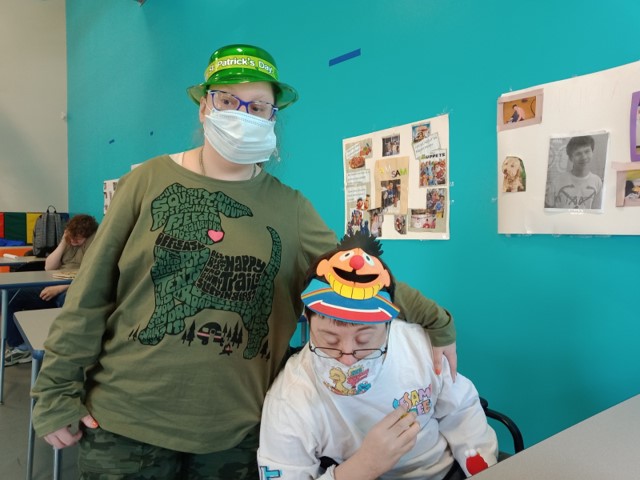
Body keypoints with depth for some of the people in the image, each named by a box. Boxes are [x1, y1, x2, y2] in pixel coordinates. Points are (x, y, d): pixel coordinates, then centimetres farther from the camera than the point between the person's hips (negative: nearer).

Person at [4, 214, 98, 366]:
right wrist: (63, 243, 1)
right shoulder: (68, 242, 17)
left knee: (65, 300, -43)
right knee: (12, 295, 1)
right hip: (55, 288, 9)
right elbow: (49, 267, 10)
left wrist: (59, 288, -23)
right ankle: (20, 347, 7)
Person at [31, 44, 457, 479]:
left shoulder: (290, 207, 0)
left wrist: (434, 322, -9)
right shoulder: (149, 181, -4)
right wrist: (57, 393, -2)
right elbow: (92, 295, -3)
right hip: (125, 421, -1)